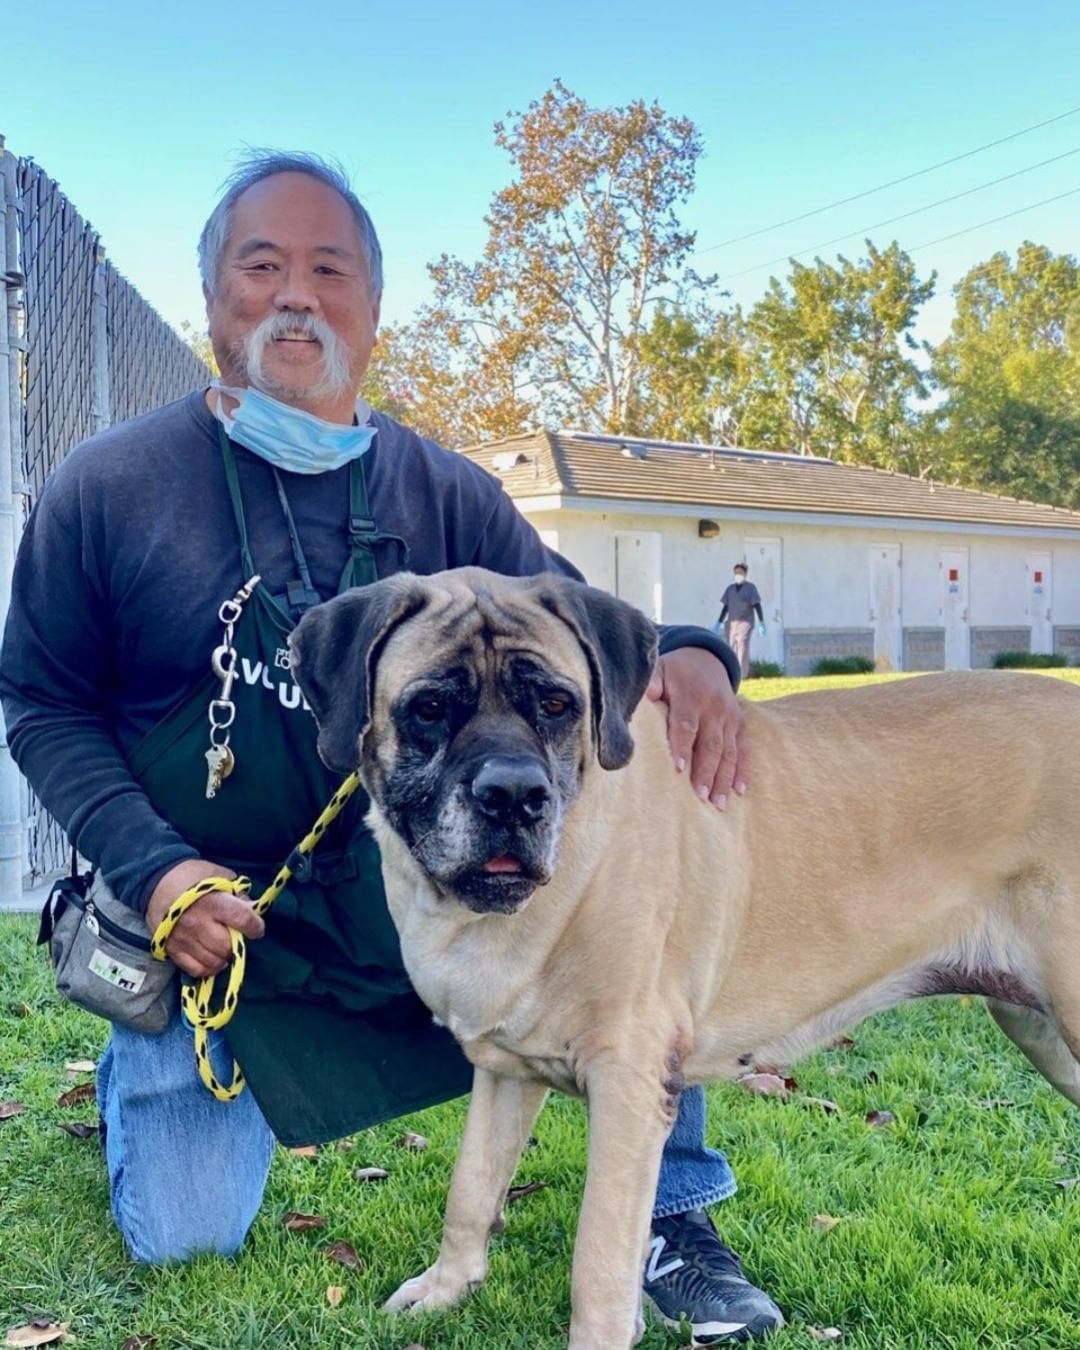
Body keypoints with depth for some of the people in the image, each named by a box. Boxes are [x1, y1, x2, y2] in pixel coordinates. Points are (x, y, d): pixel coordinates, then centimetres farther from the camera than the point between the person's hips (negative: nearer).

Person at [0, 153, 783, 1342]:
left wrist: (684, 652, -27)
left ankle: (669, 1214, -2)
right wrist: (154, 867, -19)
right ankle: (146, 1063, 35)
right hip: (208, 915, -1)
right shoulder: (108, 485, -8)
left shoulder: (445, 495, -2)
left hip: (423, 884, 2)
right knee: (180, 1236, -2)